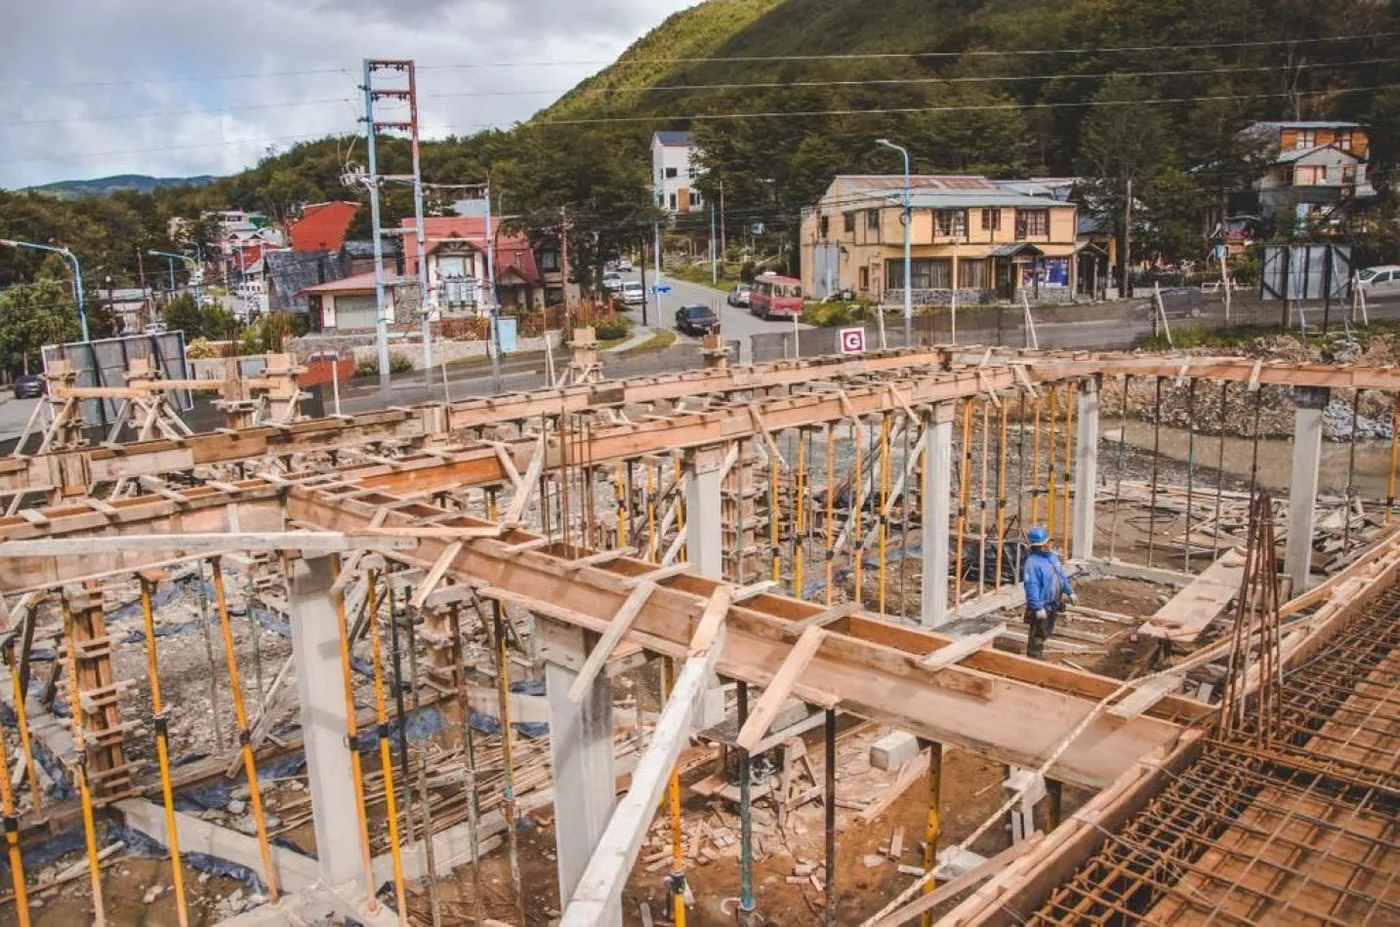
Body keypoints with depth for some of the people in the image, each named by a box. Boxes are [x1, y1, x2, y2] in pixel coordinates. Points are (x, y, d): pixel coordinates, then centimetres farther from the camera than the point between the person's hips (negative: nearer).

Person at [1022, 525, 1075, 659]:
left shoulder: (1053, 556, 3)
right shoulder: (1032, 563, -24)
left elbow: (1061, 576, 17)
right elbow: (1032, 588, -27)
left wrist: (1070, 592, 17)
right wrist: (1038, 608, -29)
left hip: (1053, 604, 8)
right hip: (1041, 607, -8)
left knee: (1046, 633, 22)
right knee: (1038, 635, 2)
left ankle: (1039, 654, 39)